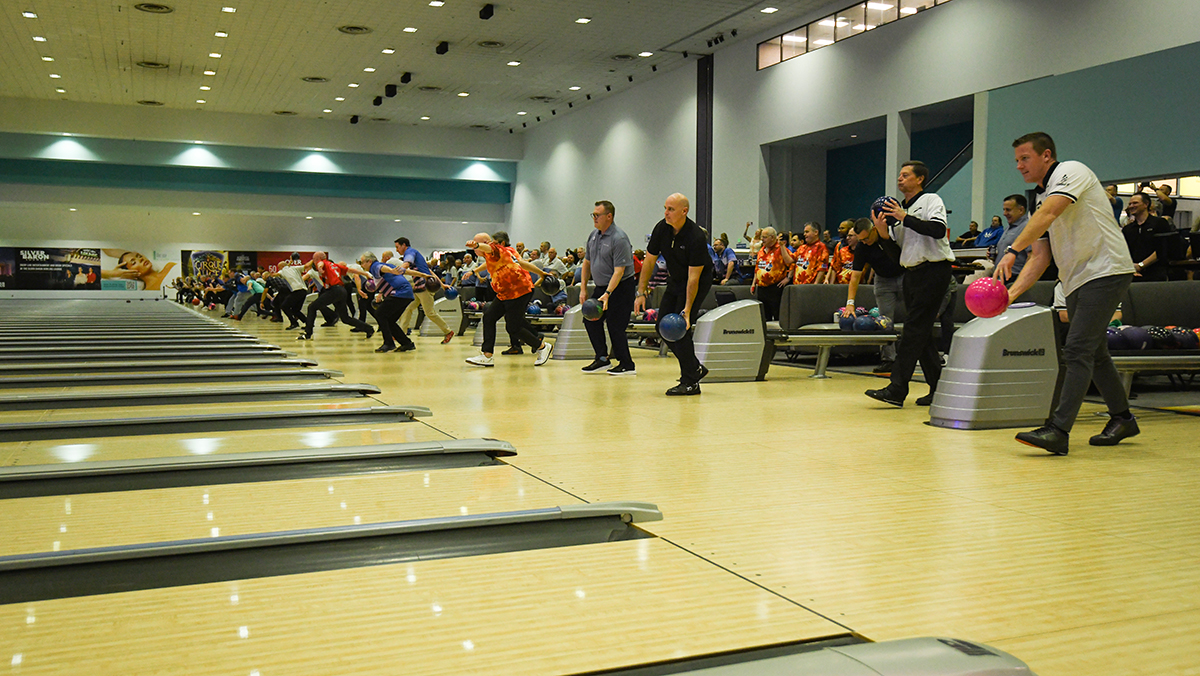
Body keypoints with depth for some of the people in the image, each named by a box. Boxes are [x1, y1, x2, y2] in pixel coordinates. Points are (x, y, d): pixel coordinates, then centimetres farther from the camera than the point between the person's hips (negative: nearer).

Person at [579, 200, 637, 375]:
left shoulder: (619, 238, -20)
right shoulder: (593, 235, 7)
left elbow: (619, 270, -24)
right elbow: (587, 262, 15)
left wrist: (607, 294, -30)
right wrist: (583, 288, 9)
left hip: (621, 287, -9)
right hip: (602, 286, 9)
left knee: (615, 325, -9)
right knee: (591, 320, 6)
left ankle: (627, 365, 3)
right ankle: (602, 359, 16)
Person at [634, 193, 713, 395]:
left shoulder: (696, 237, -29)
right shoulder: (661, 229, -10)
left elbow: (693, 277, -28)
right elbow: (649, 261, -2)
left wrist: (687, 310, -32)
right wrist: (641, 293, -8)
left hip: (699, 282, -7)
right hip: (674, 280, 7)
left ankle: (691, 382, -4)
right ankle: (696, 368, 18)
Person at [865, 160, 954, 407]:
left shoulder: (931, 200, -3)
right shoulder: (901, 209, 19)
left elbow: (938, 230, -21)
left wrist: (905, 218, -18)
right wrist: (882, 230, 0)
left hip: (934, 271, -8)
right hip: (912, 273, 8)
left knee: (914, 329, -13)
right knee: (922, 333, 8)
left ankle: (897, 389, -17)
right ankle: (939, 388, 15)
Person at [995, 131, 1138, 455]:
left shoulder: (1071, 171, -7)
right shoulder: (1042, 197, 18)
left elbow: (1047, 215, -25)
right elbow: (1040, 256, 13)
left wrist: (1012, 251, -35)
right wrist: (1012, 292, 0)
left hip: (1105, 270, -9)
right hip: (1077, 281, 9)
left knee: (1077, 350, -17)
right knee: (1093, 353, 15)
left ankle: (1058, 430, -23)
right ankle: (1122, 419, 30)